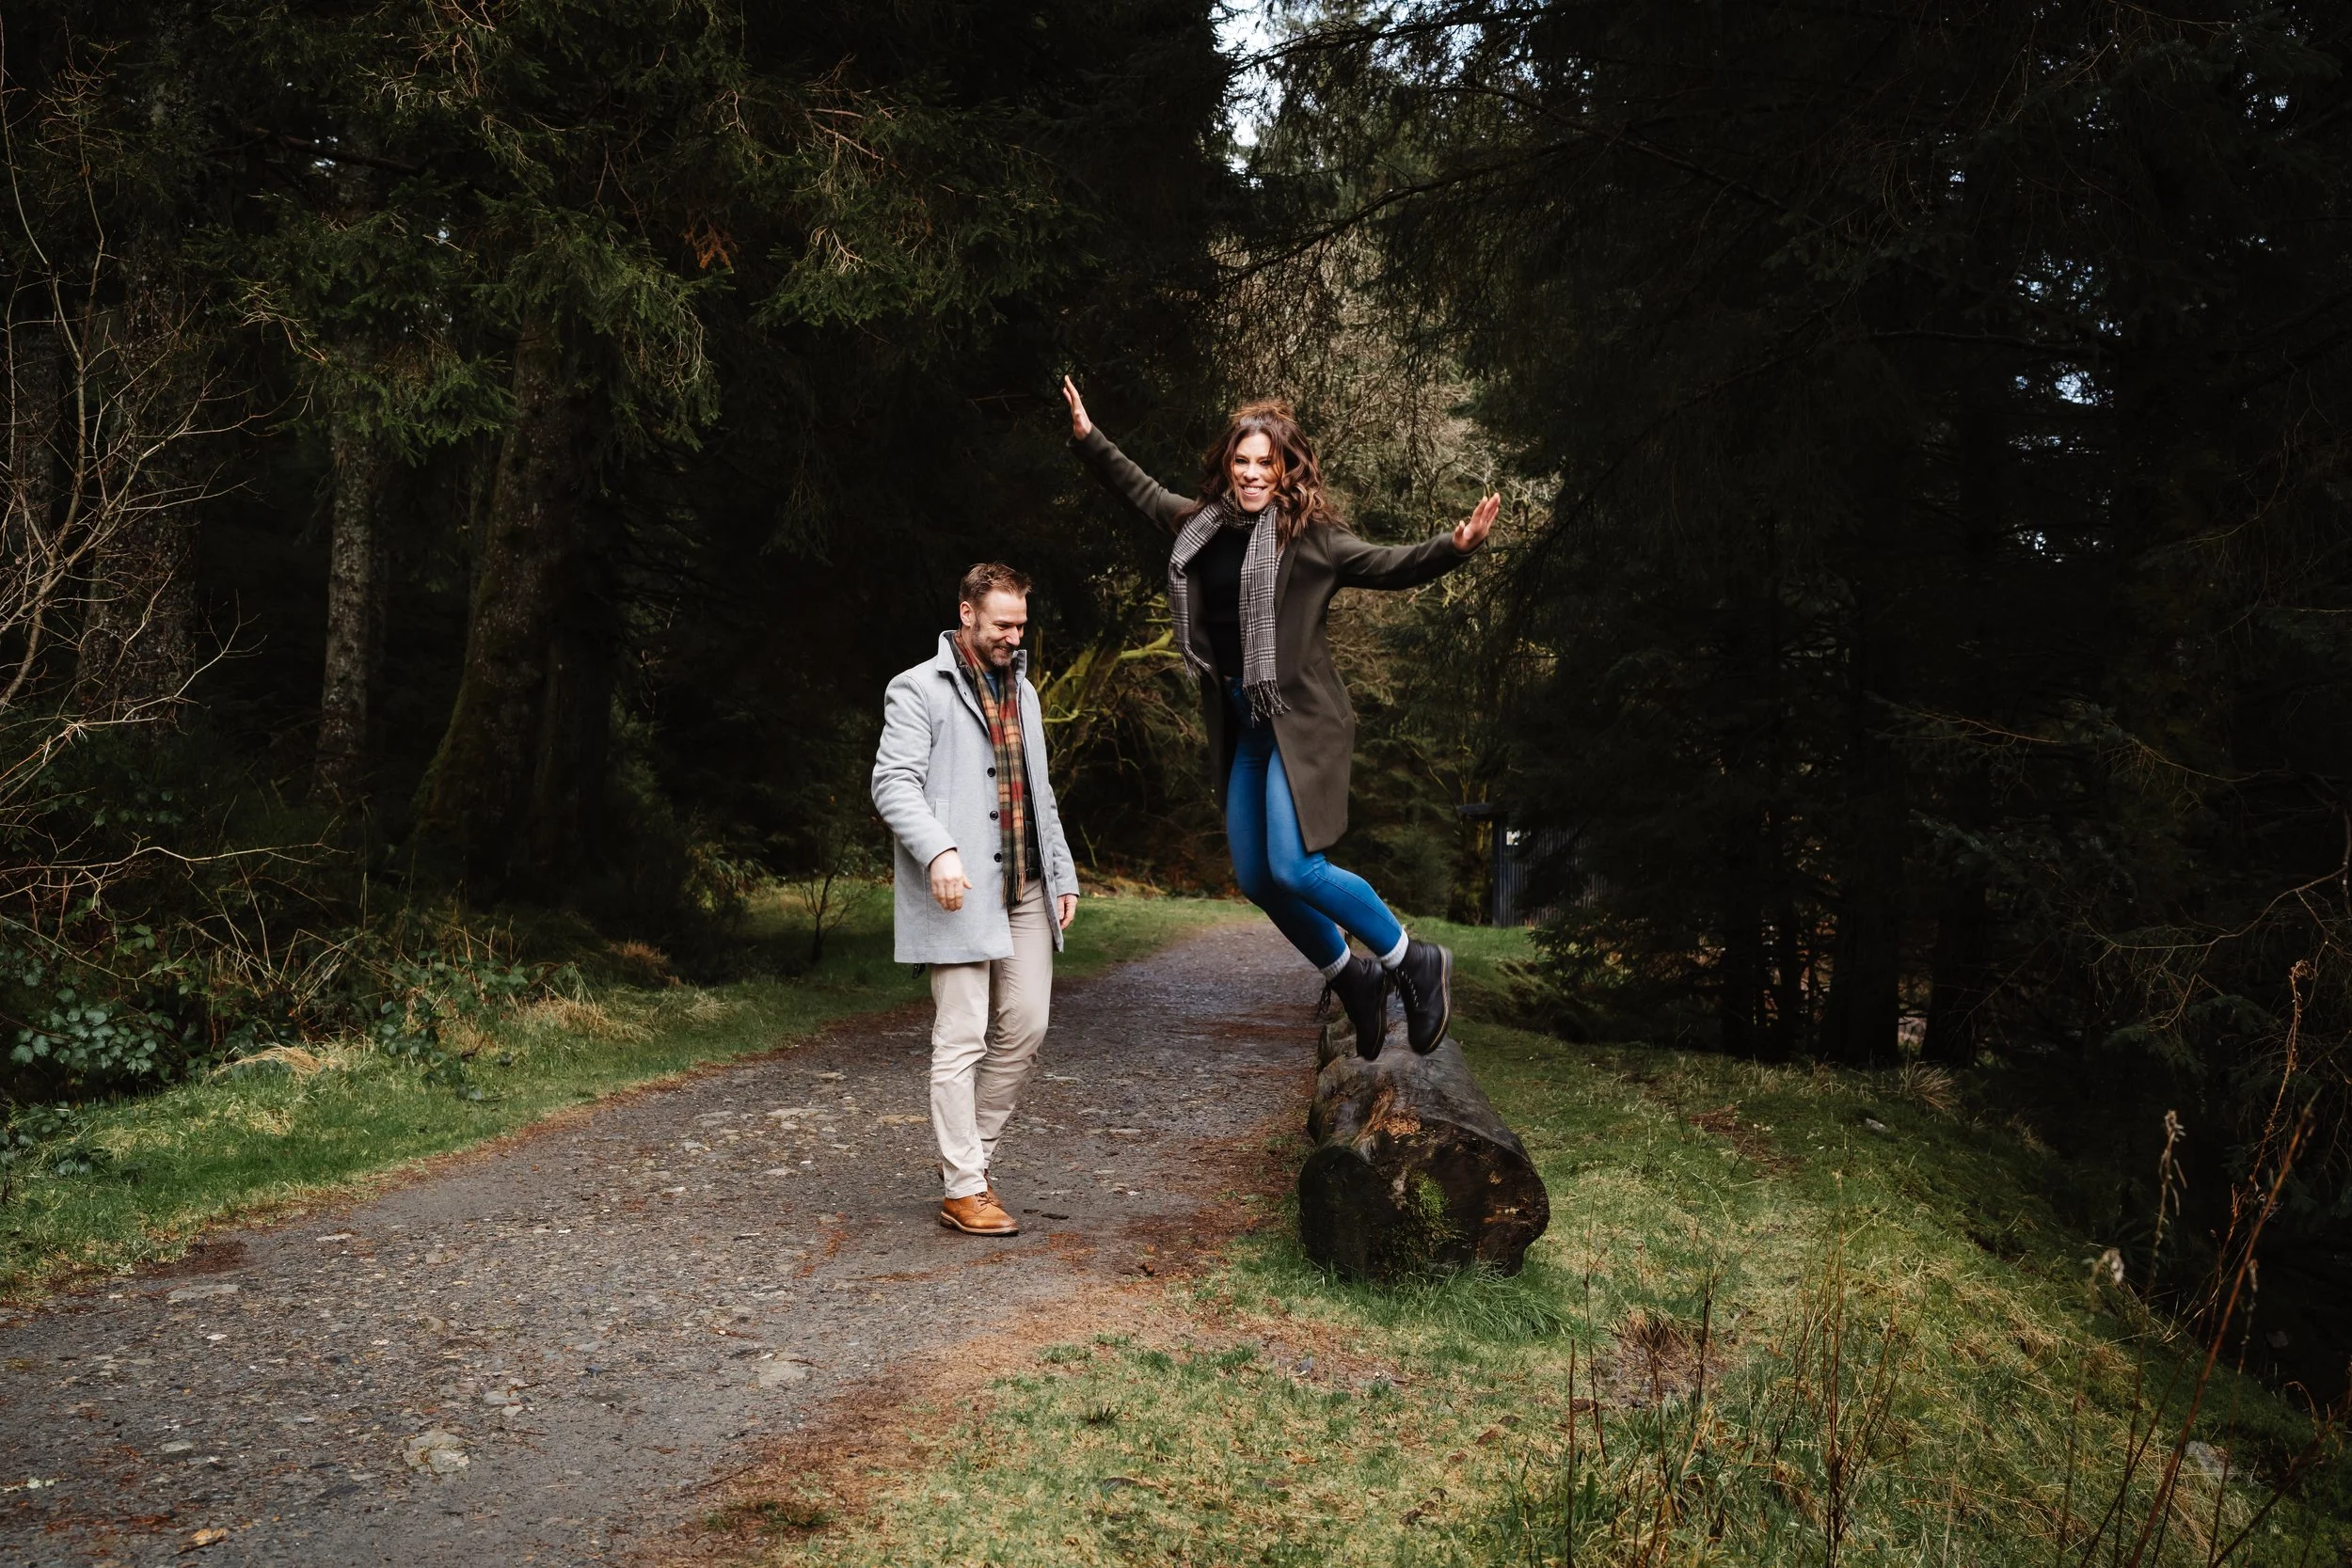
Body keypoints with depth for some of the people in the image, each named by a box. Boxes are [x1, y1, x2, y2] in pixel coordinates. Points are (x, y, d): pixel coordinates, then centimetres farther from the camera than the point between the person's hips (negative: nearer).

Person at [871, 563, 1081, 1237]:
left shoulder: (1022, 690, 21)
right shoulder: (918, 689, -2)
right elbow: (893, 783, -13)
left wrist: (1063, 874, 17)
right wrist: (938, 851, -27)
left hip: (1026, 891, 7)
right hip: (959, 893, -7)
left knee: (1024, 1029, 5)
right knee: (961, 1042, -4)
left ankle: (973, 1153, 22)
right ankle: (963, 1190, 3)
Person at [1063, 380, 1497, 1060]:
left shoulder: (1308, 534, -8)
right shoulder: (1204, 522, 8)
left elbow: (1388, 565, -13)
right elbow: (1143, 491, 25)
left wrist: (1453, 546, -29)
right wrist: (1088, 437, 26)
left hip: (1299, 719, -7)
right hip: (1242, 724, 7)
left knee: (1294, 869, -16)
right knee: (1255, 879, 8)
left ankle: (1415, 962, 3)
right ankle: (1353, 979, 27)